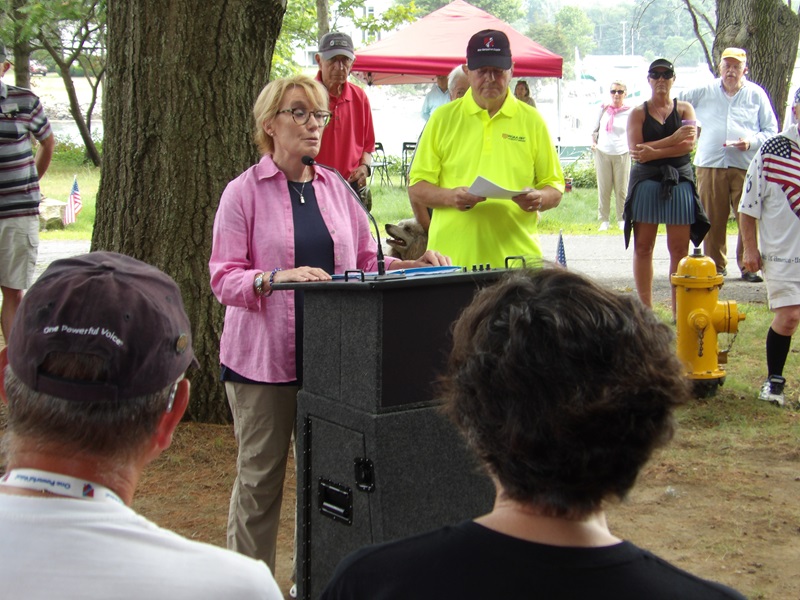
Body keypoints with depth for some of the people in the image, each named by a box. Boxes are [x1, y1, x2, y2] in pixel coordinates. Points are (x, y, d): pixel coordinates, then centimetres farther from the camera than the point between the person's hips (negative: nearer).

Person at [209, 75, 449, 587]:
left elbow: (366, 262, 15)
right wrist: (277, 278, -26)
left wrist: (411, 263, -2)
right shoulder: (244, 192, -2)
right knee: (260, 478, 4)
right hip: (264, 355, -4)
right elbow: (224, 278, -9)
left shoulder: (336, 189, 12)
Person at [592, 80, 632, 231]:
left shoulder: (629, 113, -1)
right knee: (603, 189, 4)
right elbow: (596, 128, 17)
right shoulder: (604, 109, 7)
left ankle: (622, 219, 13)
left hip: (621, 154, -2)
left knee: (621, 189, 3)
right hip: (602, 152, 2)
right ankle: (604, 220, 10)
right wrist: (593, 142, 5)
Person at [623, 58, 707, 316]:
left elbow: (688, 144, -7)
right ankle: (645, 310, 7)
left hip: (679, 181, 1)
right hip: (646, 182, 0)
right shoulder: (638, 113, 7)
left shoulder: (684, 109, 10)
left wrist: (655, 152, -17)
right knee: (643, 247, 0)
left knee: (679, 248, -1)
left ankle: (679, 311, 4)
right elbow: (636, 150, -8)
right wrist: (673, 139, -13)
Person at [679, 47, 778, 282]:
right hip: (710, 165, 1)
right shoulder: (703, 92, 11)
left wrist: (751, 142, -7)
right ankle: (715, 265, 13)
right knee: (713, 219, 2)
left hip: (746, 166, -1)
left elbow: (771, 130, 10)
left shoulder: (756, 94, 9)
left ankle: (749, 266, 1)